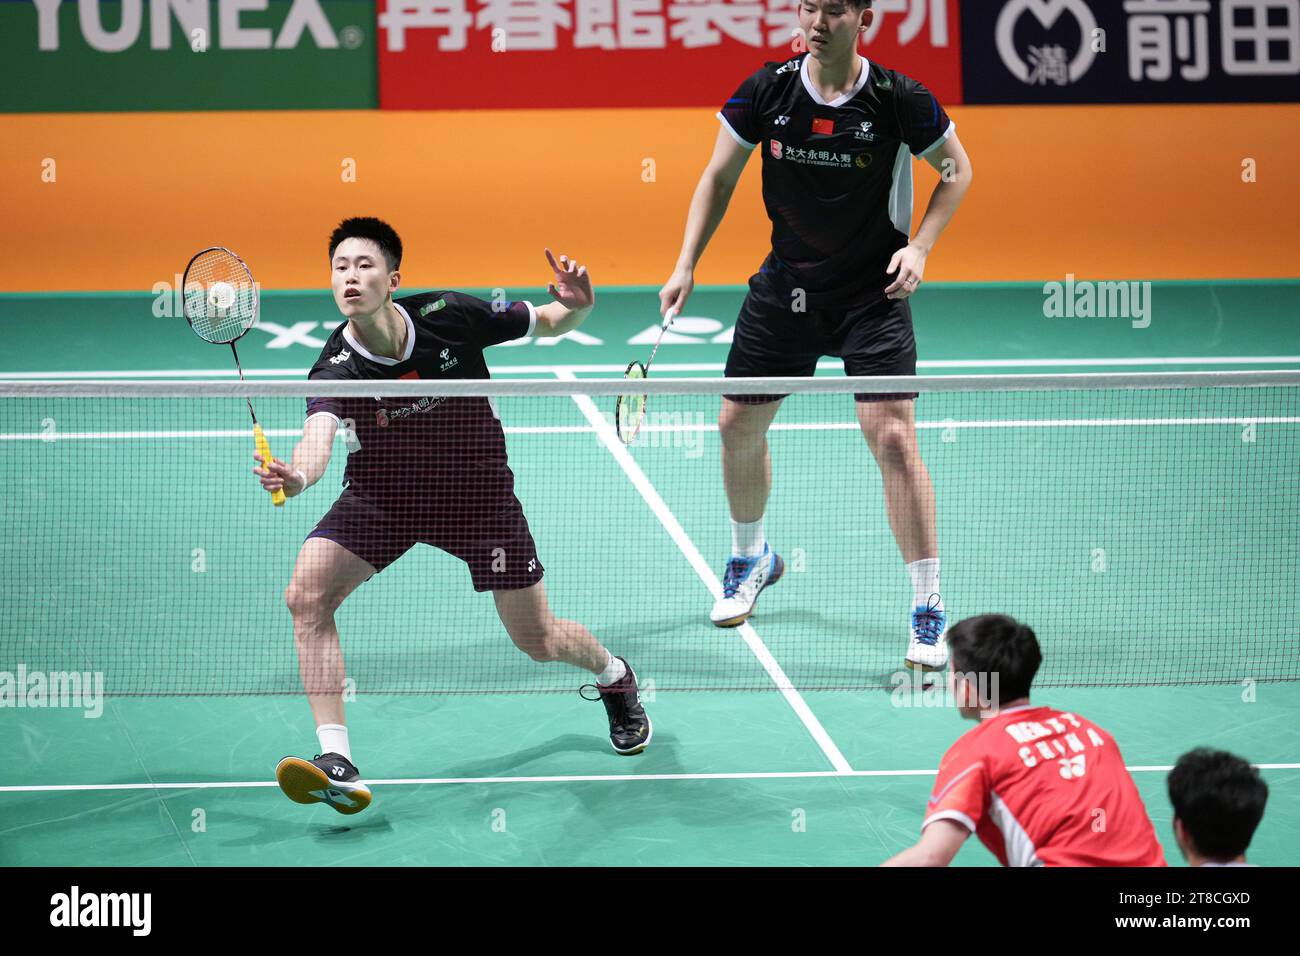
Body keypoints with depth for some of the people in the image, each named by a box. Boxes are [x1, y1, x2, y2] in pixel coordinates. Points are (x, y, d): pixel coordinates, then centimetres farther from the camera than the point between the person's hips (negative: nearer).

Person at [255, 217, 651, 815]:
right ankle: (336, 763, -21)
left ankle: (614, 676, 43)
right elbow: (318, 437, -43)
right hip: (380, 493, 0)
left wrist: (575, 306, -29)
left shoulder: (451, 316, -21)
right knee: (307, 595, -24)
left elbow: (550, 323, -6)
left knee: (540, 642, 6)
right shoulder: (334, 370, -24)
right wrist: (296, 477, -66)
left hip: (477, 491, 0)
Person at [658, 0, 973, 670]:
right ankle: (750, 559, 40)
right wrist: (686, 265, -3)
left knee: (893, 436, -16)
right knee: (738, 426, 11)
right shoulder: (767, 91, -8)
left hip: (872, 292, -4)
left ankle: (927, 611, -7)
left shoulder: (900, 100, -15)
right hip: (785, 284, 4)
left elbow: (957, 170, 1)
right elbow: (719, 177, 5)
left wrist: (918, 247, -12)